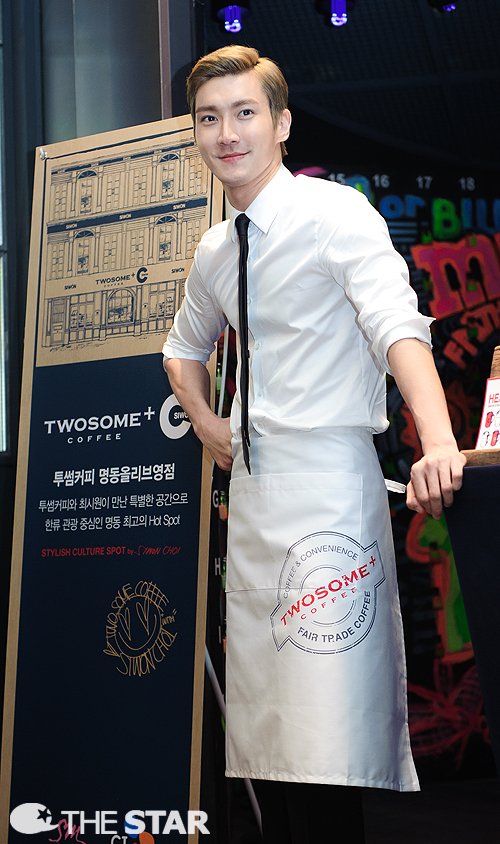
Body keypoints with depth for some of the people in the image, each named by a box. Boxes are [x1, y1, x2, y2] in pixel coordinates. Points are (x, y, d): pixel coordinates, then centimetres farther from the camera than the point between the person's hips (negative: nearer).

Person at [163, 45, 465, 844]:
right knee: (263, 720, 11)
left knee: (323, 738, -14)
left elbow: (398, 325, -22)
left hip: (326, 478, -7)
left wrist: (438, 444, -38)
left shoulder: (335, 213, -7)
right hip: (252, 481, 8)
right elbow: (184, 348, 34)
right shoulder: (214, 251, 15)